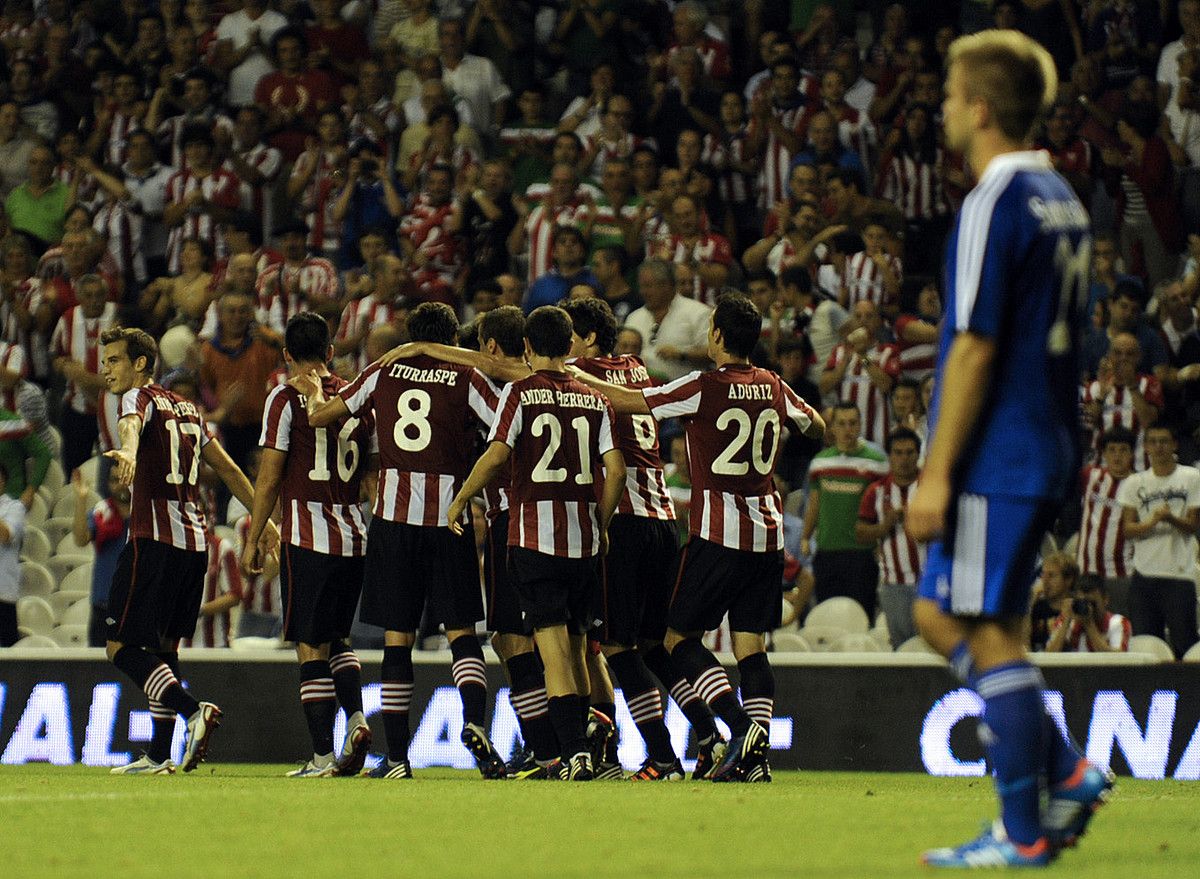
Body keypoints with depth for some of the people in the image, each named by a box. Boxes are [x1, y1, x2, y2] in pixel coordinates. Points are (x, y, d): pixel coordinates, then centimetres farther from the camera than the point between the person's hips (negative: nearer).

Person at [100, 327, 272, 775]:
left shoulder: (140, 398, -2)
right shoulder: (186, 409, 21)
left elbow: (132, 425, -28)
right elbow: (229, 470, 26)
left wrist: (126, 452, -50)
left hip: (154, 537, -8)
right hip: (195, 540, 8)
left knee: (122, 645, -7)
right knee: (164, 646, 14)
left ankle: (193, 711, -24)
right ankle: (159, 755, 13)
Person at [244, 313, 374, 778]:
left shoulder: (286, 399, -5)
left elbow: (269, 479, -7)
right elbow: (371, 475, 14)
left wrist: (253, 540, 1)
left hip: (307, 538, -5)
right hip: (355, 536, 5)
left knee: (312, 647, -1)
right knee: (336, 638, 20)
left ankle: (323, 754, -3)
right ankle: (356, 717, -2)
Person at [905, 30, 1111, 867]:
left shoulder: (996, 205, -15)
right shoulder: (1063, 199, 13)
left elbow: (975, 348, -19)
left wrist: (937, 474, -17)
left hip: (997, 455, -9)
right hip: (1049, 449, 9)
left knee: (990, 632, -3)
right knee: (940, 616, 16)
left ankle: (1022, 834, -1)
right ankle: (1067, 772, 12)